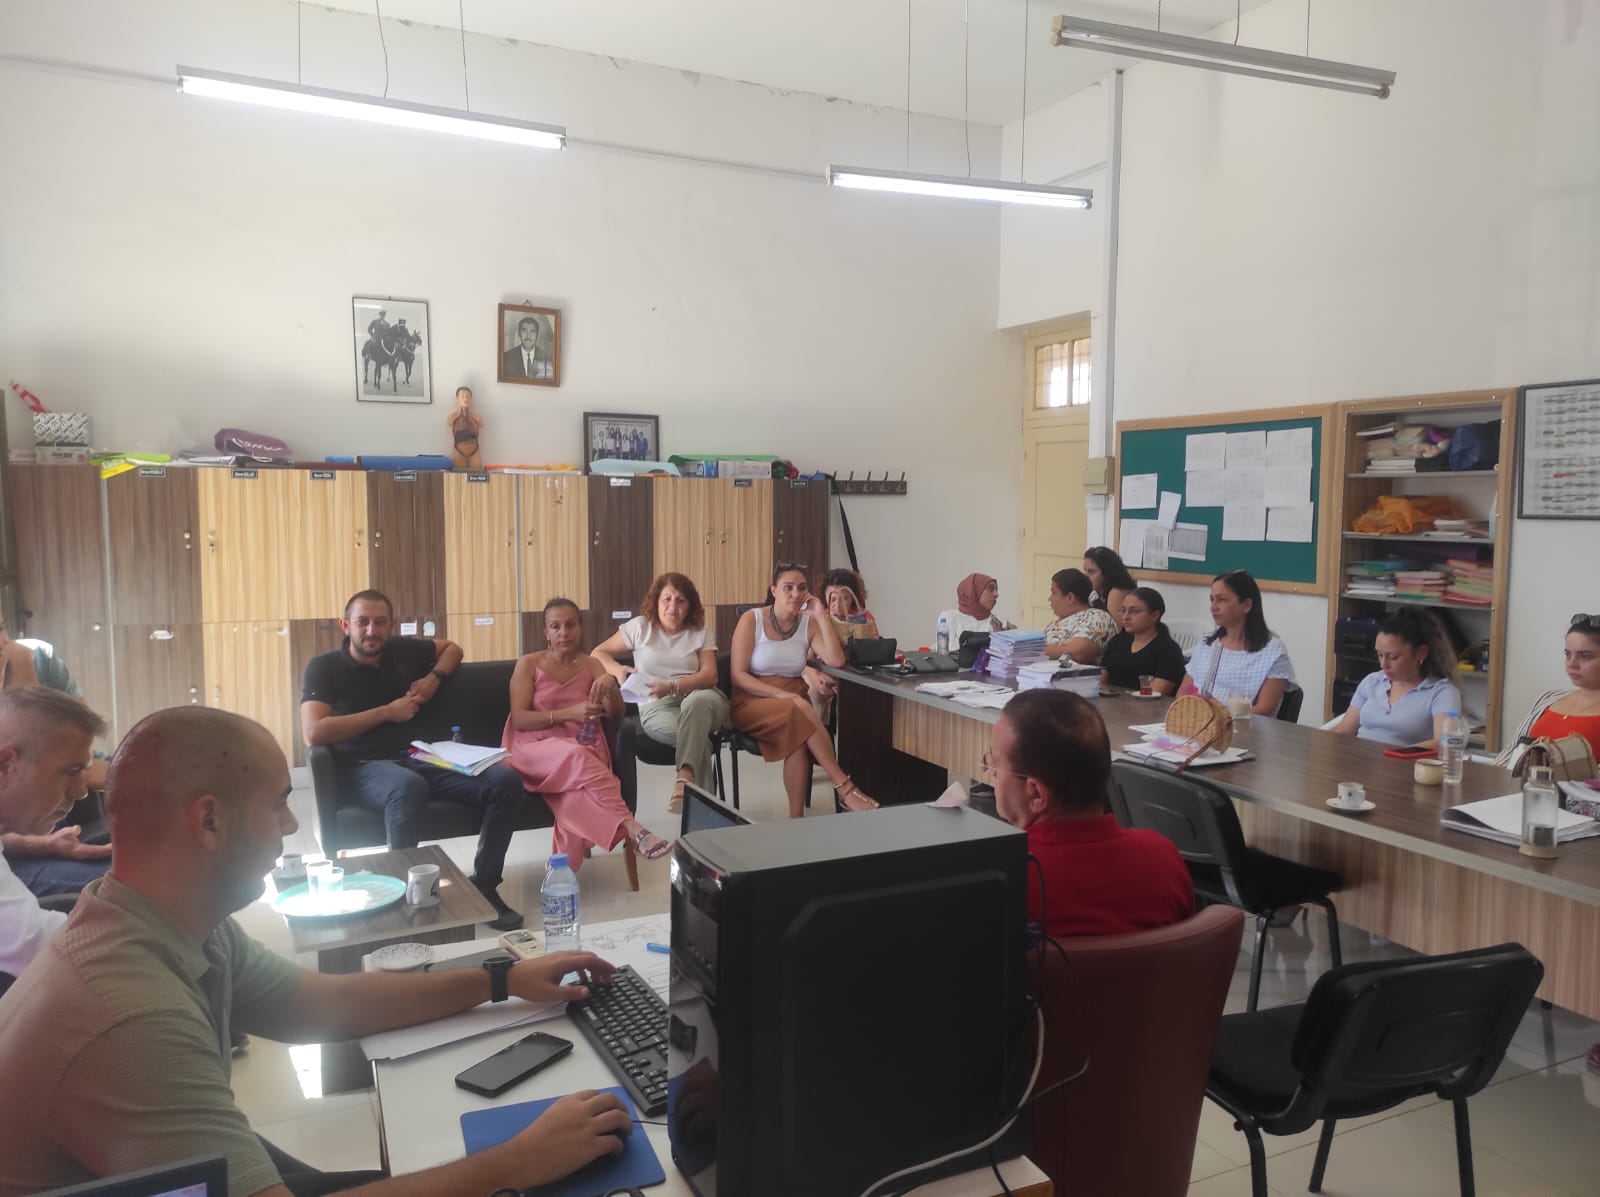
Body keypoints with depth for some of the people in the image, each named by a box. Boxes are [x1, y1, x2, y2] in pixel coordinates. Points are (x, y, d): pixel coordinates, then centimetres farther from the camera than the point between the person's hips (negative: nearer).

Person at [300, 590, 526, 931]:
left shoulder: (401, 650, 12)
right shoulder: (324, 667, -1)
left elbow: (451, 648, 32)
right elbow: (314, 734, -16)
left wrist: (434, 678, 9)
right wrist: (386, 712, -10)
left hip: (417, 757, 5)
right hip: (362, 767, -5)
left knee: (506, 781, -18)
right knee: (409, 787, -43)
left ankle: (483, 887, -6)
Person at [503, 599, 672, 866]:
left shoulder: (591, 665, 12)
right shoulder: (528, 664, 2)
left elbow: (616, 714, 4)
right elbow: (518, 719, -8)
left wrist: (611, 686, -20)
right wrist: (569, 713, -20)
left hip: (581, 749, 3)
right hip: (534, 748, -3)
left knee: (579, 791, -36)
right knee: (575, 755, -39)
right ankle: (632, 828, -46)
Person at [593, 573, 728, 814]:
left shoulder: (702, 632, 10)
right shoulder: (640, 627, 10)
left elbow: (709, 675, -4)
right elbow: (599, 653, 14)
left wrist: (671, 687, -21)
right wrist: (617, 670, -10)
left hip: (702, 698, 1)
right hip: (657, 706, -1)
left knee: (696, 702, -40)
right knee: (698, 737, -35)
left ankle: (684, 780, -46)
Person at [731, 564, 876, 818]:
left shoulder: (809, 623, 5)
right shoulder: (751, 619, -5)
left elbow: (836, 661, -10)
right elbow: (738, 675, -10)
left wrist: (822, 616, -10)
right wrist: (781, 694, -22)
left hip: (794, 700, 3)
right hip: (752, 701, -3)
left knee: (798, 732, -34)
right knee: (800, 712, -35)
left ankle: (796, 816, -27)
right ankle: (844, 786, -30)